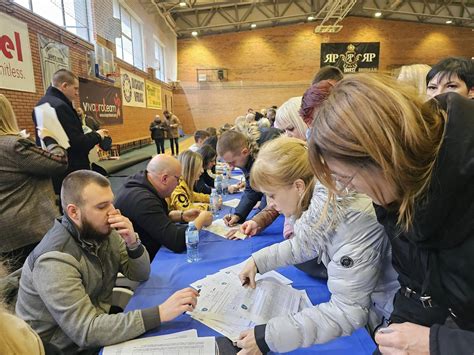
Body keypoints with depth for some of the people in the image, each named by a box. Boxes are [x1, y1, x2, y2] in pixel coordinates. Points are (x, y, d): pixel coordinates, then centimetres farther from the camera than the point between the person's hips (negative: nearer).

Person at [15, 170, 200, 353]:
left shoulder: (102, 231, -8)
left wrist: (132, 243, -21)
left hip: (100, 321, 6)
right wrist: (160, 313, -36)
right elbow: (86, 331, -31)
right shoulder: (56, 260, -28)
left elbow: (141, 275, -2)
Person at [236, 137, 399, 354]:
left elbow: (348, 312, -30)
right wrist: (258, 261, 0)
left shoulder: (351, 221, -34)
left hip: (385, 317, -7)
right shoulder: (320, 194, -9)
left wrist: (269, 337, -30)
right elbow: (303, 244, 8)